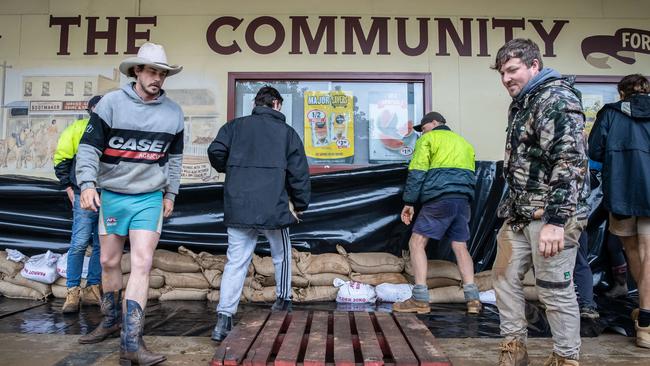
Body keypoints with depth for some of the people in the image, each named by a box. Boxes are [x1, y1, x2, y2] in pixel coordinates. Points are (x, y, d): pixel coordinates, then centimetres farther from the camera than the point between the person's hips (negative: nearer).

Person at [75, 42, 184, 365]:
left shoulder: (173, 112, 3)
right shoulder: (111, 102, -5)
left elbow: (174, 158, 13)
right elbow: (89, 146, -7)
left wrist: (170, 194, 12)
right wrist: (87, 184, -21)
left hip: (149, 198, 0)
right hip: (111, 195, 0)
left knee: (141, 264, -10)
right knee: (109, 262, 12)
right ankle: (111, 320, 35)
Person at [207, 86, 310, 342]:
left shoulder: (235, 126, 9)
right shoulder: (287, 132, 5)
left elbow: (216, 151, -5)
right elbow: (299, 172, 2)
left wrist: (229, 170, 16)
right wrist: (300, 205, 13)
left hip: (238, 208, 2)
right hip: (274, 207, -1)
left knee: (236, 261, 4)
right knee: (282, 255, 21)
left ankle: (224, 319, -4)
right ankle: (283, 301, 34)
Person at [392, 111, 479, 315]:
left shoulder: (429, 139, 7)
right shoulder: (464, 142, 27)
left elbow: (417, 172, -3)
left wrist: (409, 202, -2)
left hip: (439, 198, -6)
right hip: (463, 199, 7)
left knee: (417, 242, -3)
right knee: (460, 247, 12)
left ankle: (420, 299, -9)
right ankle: (472, 298, 3)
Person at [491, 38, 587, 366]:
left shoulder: (556, 98, -11)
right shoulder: (522, 104, 17)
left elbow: (570, 161, -21)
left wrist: (555, 220, -26)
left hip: (548, 215, -9)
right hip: (519, 214, 9)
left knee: (555, 290, 1)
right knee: (504, 277, 13)